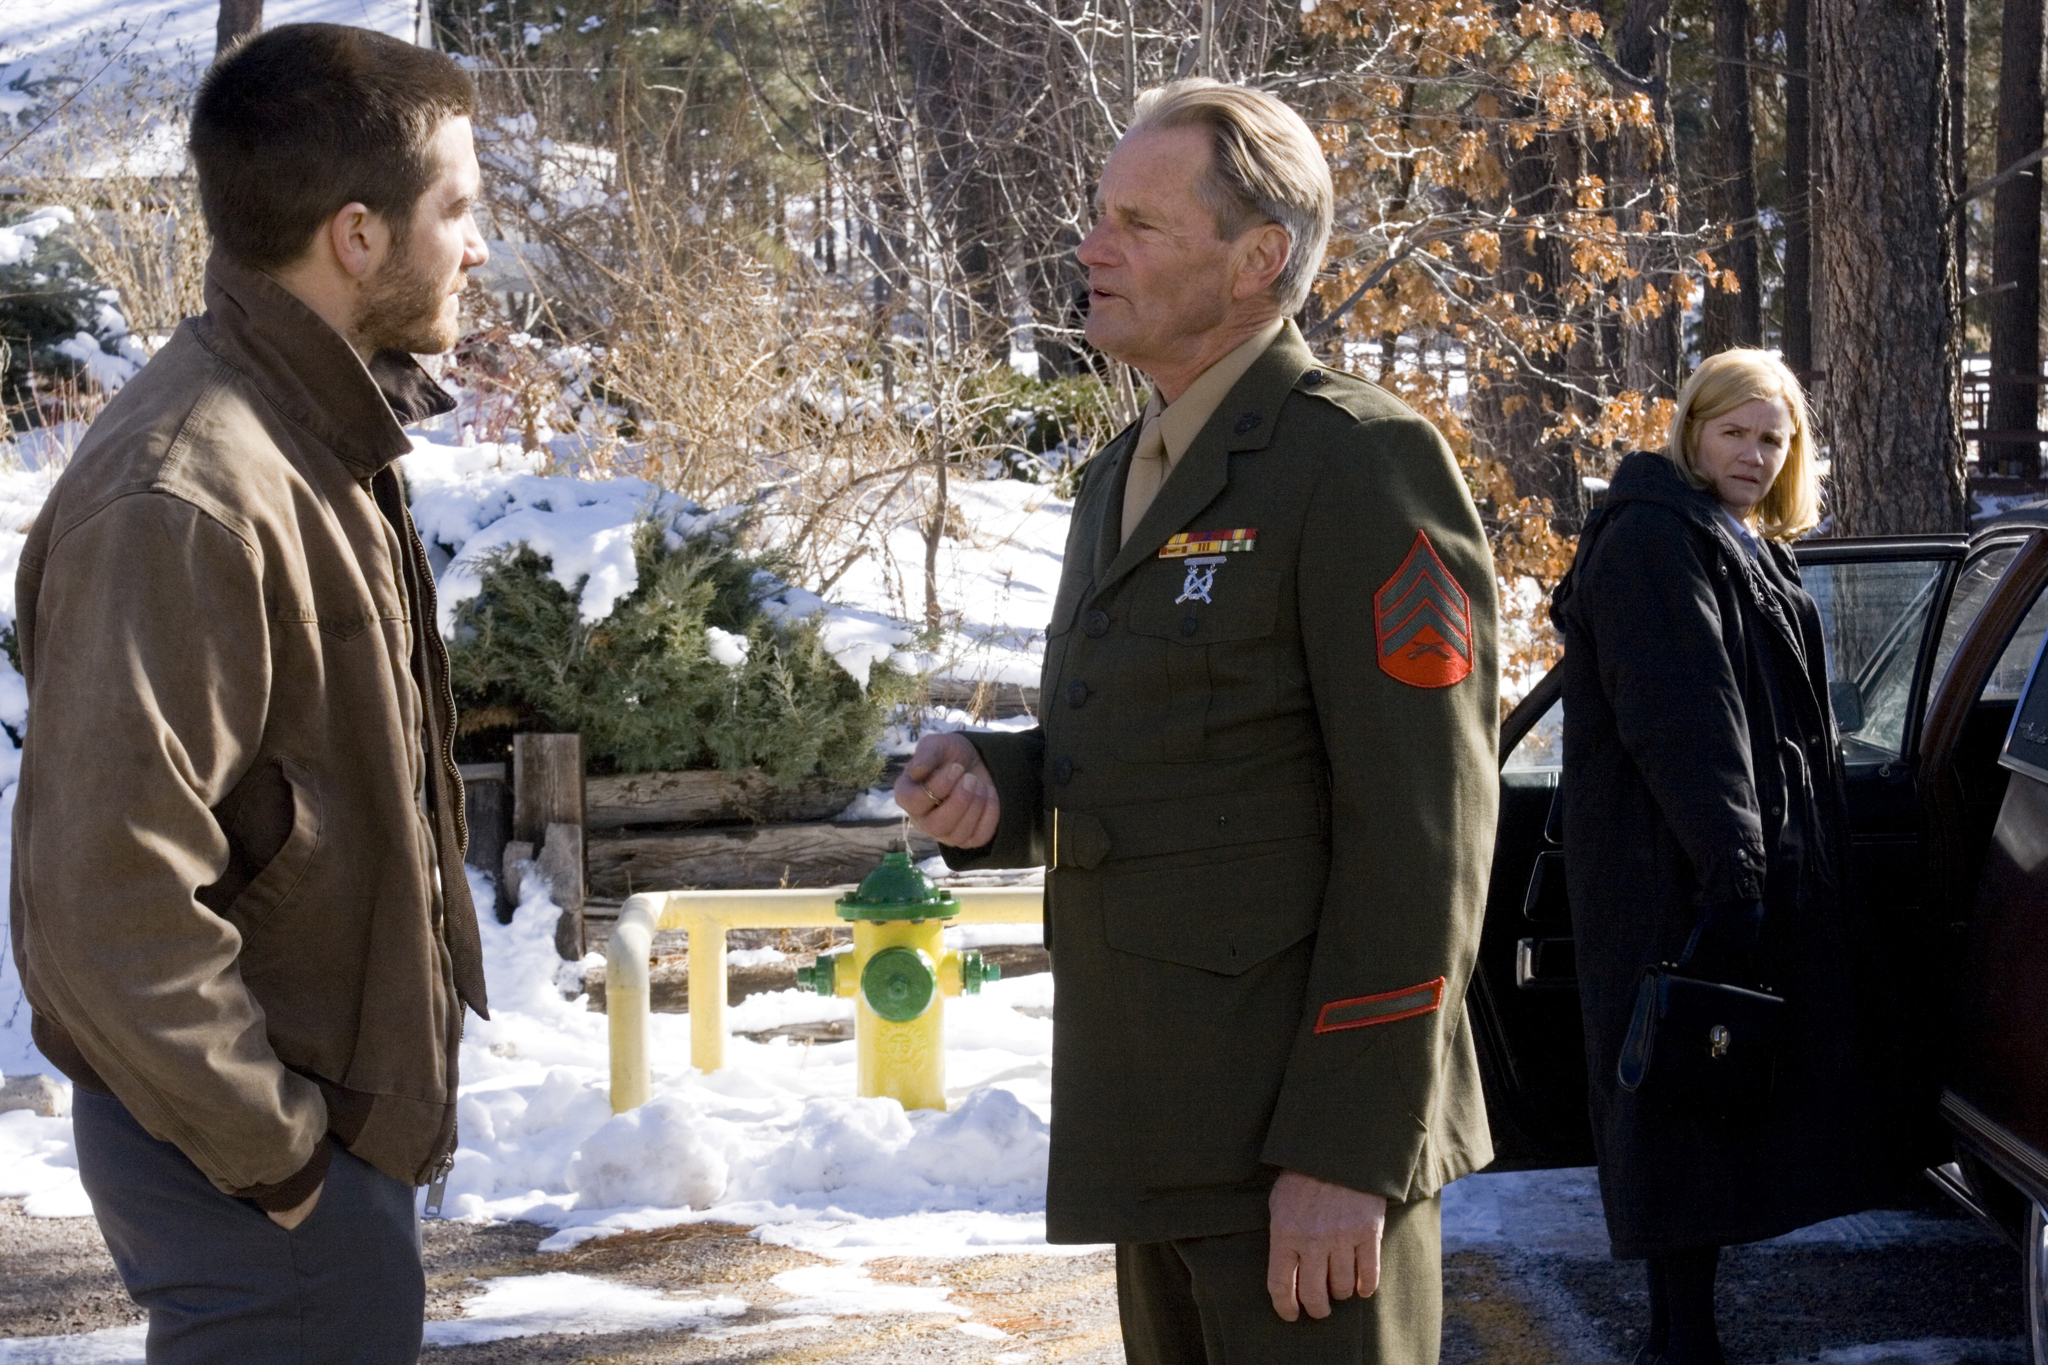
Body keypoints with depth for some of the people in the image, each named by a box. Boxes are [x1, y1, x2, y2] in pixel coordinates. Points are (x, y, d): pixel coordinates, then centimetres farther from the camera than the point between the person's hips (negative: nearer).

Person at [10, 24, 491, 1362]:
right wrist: (275, 1152, -18)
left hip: (342, 1118, 9)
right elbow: (110, 902, -27)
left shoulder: (324, 435, 7)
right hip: (269, 1182, -9)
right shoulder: (183, 499, -25)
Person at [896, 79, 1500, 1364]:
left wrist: (1347, 1149, -20)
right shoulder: (1123, 481, 17)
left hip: (1304, 1144, -9)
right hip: (1156, 1140, 9)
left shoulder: (1363, 464, -12)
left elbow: (1418, 834, -17)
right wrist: (994, 784, 3)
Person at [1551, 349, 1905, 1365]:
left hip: (1765, 874, 10)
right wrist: (1730, 864, -28)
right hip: (1683, 878, -10)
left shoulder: (1753, 554, 21)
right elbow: (1678, 717, -21)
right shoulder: (1654, 539, -10)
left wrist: (1801, 872, 24)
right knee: (1692, 1096, -9)